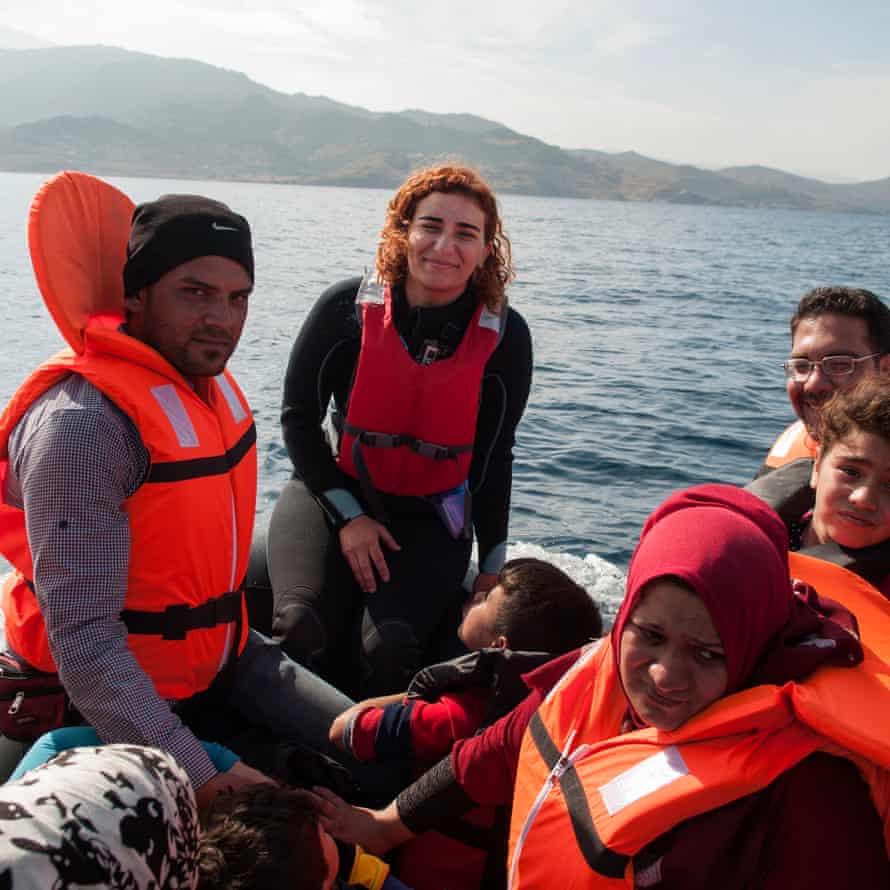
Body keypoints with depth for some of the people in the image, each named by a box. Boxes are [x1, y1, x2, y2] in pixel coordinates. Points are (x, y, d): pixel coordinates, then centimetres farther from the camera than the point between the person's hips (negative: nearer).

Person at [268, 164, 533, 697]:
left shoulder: (504, 336, -8)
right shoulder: (349, 307, -10)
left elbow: (494, 457, 1)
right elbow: (298, 416, -2)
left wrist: (493, 567, 3)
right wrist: (347, 515, -9)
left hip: (432, 518, 0)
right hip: (331, 492, 0)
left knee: (389, 645, -26)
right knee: (303, 627, -26)